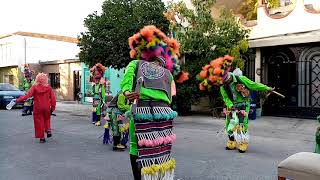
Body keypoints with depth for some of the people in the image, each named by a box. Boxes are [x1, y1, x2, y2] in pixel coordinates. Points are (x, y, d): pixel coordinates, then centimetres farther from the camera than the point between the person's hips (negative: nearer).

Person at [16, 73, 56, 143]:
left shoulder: (34, 87, -7)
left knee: (39, 122, 8)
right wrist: (53, 107, 7)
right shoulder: (49, 87, -2)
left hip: (37, 108, -2)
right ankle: (48, 130, 6)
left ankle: (42, 137, 9)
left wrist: (18, 100, -13)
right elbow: (53, 98, -2)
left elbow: (28, 95, -17)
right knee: (47, 119, 25)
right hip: (47, 107, 2)